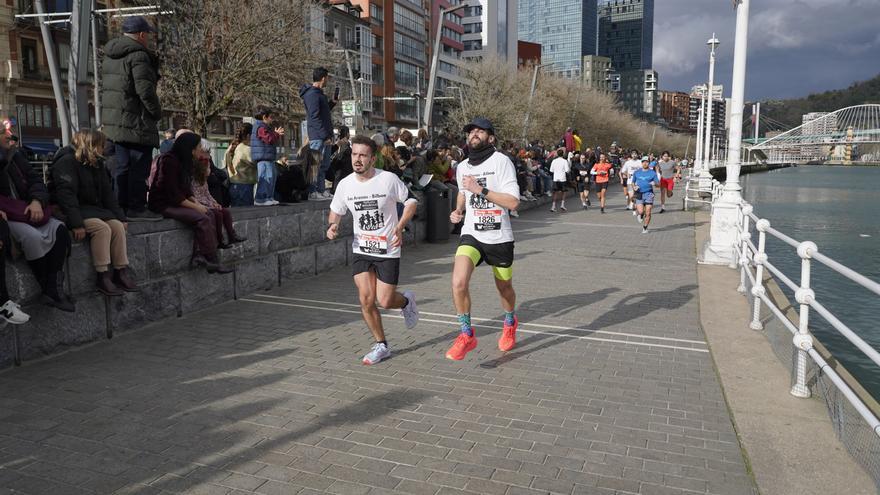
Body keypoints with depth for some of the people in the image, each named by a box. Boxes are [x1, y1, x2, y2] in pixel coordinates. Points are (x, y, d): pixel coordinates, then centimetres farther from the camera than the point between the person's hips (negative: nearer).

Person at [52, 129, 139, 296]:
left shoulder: (97, 164, 13)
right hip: (73, 211, -8)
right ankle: (103, 277, -24)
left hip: (94, 208, 8)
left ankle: (121, 272, -15)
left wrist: (121, 217, 6)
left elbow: (107, 193, 15)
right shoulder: (66, 162, -13)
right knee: (102, 228, -29)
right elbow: (65, 194, -23)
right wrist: (77, 224, -31)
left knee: (118, 225, -17)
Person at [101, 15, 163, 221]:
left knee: (121, 166, 13)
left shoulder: (109, 56, 17)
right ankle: (136, 208, -3)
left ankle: (120, 206, 16)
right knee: (139, 167, -4)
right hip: (135, 121, -9)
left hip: (112, 121, 9)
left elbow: (104, 87, 20)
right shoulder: (138, 56, -13)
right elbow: (145, 90, -19)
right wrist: (157, 112, -6)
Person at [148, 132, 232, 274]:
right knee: (202, 218, -24)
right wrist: (194, 206, -17)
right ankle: (211, 260, -21)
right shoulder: (169, 161, -16)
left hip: (176, 203, 9)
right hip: (163, 205, -9)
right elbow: (172, 193, -20)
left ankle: (198, 255, -21)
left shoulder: (184, 162, 13)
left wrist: (196, 203, 0)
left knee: (209, 215, -10)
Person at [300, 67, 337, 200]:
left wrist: (332, 102, 17)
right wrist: (325, 136, -23)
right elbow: (315, 116, -21)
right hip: (318, 136, -11)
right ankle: (313, 192, -3)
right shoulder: (312, 94, -15)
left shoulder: (318, 93, 18)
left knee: (324, 164, 15)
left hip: (324, 136, 11)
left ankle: (321, 190, 22)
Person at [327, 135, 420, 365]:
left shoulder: (389, 179, -13)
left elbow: (411, 201, -1)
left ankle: (406, 301, 33)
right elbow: (336, 210, 13)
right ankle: (381, 345, 15)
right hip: (361, 250, 3)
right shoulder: (345, 184, -3)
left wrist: (400, 227, -16)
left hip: (388, 250, -3)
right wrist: (333, 226, -10)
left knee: (385, 301, -4)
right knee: (366, 299, -5)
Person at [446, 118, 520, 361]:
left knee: (504, 287, 16)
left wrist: (480, 189, -23)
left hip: (500, 237, -2)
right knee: (459, 283, -21)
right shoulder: (462, 167, 7)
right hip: (471, 234, 3)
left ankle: (510, 323, 49)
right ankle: (466, 335, -2)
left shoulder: (501, 161, -10)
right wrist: (458, 211, 9)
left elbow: (513, 202, -18)